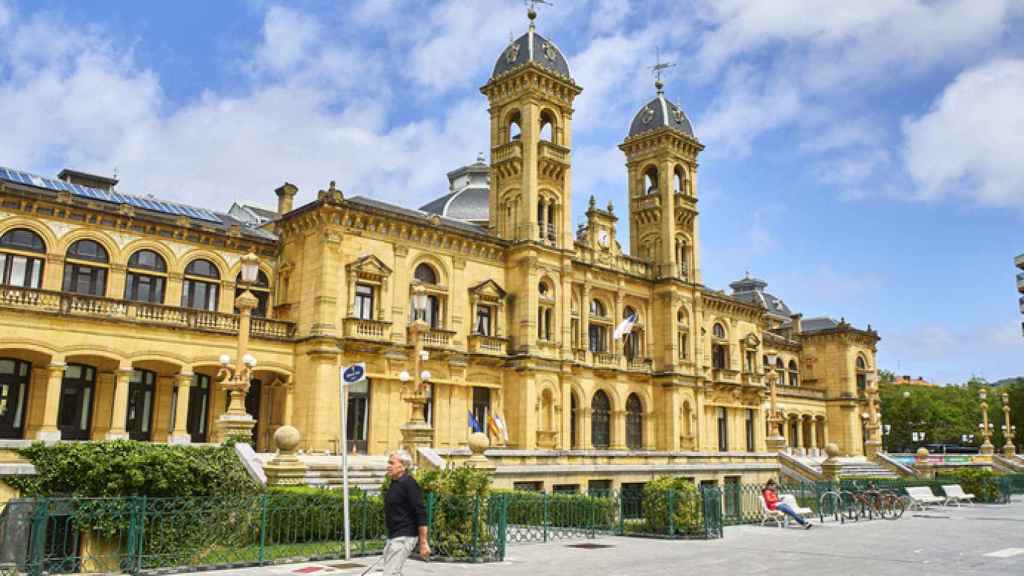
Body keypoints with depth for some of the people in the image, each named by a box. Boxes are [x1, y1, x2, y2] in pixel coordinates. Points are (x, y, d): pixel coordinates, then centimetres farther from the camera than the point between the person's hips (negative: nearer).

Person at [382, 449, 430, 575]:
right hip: (393, 536, 10)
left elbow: (421, 513, -19)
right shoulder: (394, 483, 12)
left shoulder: (409, 483, -15)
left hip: (404, 537, -10)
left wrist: (423, 543, -20)